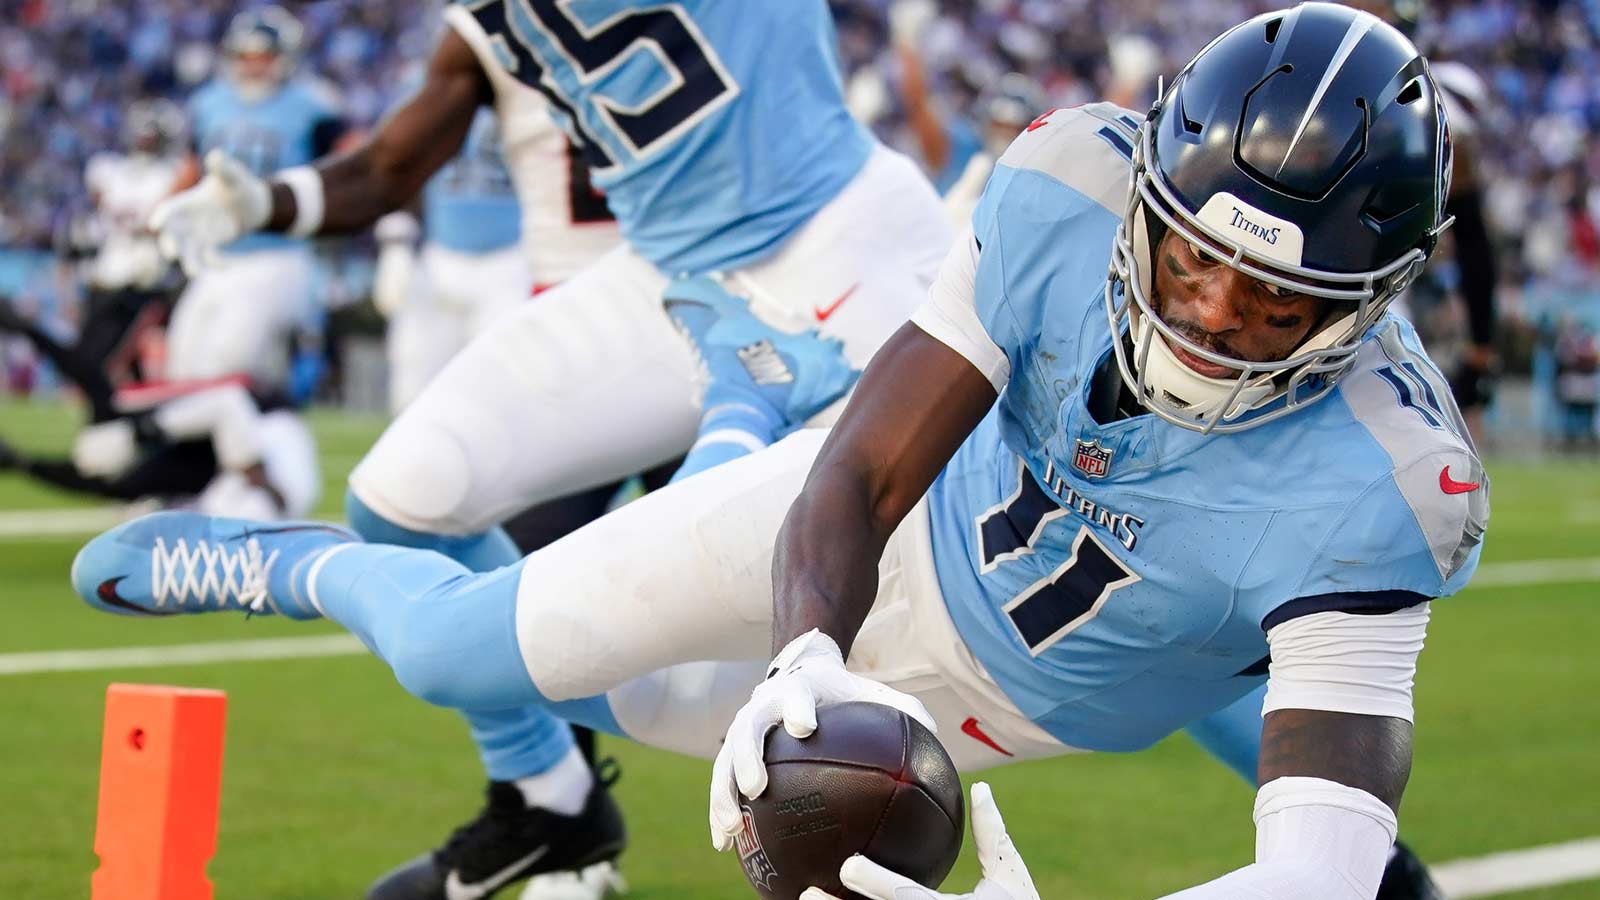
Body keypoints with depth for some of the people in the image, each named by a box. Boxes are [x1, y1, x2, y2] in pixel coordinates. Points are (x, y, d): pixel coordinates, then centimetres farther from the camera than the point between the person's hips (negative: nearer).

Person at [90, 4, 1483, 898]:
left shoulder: (1361, 503, -41)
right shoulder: (1070, 195, -32)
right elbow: (857, 480, -28)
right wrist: (802, 658, -51)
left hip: (1014, 694, 0)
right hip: (912, 517, 1)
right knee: (458, 648, 7)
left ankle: (579, 695, 53)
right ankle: (296, 566, 41)